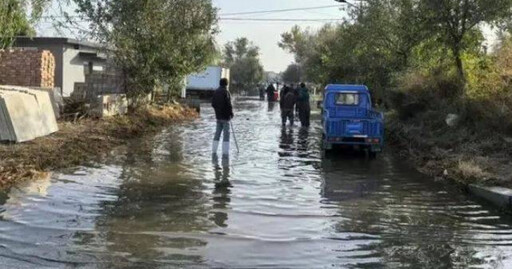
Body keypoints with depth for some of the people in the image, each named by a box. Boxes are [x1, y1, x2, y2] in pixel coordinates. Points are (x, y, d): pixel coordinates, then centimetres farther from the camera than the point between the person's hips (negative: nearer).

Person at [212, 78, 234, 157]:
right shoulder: (226, 92, -13)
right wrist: (231, 113, -5)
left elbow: (213, 104, 11)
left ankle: (214, 151, 14)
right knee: (226, 133, -2)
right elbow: (229, 104, -17)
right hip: (225, 116, -7)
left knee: (217, 133, 13)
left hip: (218, 116, 7)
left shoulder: (215, 92, 8)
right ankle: (225, 152, -3)